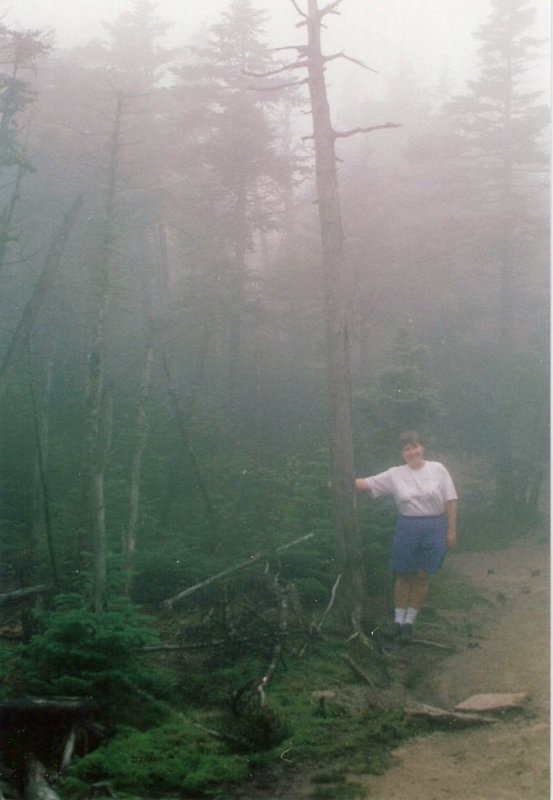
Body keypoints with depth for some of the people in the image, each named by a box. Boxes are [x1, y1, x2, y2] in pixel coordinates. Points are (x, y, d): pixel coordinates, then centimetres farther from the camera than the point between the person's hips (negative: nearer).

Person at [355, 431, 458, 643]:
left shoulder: (437, 469, -2)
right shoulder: (395, 475, -1)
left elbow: (450, 501, -2)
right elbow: (366, 483, -3)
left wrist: (451, 530, -5)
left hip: (434, 529, 0)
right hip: (407, 528, 0)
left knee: (422, 577, 6)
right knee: (403, 575, 8)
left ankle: (409, 621, 18)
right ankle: (398, 619, 22)